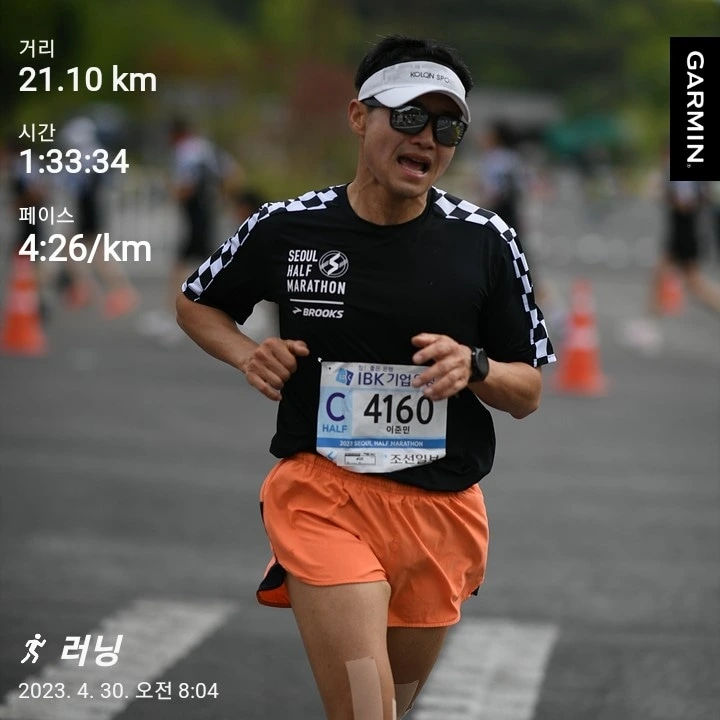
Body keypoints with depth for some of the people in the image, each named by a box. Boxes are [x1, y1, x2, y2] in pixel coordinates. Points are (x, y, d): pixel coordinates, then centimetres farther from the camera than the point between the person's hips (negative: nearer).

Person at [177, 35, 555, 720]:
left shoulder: (486, 240, 0)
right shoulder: (287, 227, -2)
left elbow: (528, 392, 7)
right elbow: (195, 303, 16)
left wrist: (474, 368, -14)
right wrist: (248, 354, -4)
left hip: (443, 507, 3)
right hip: (323, 490, -3)